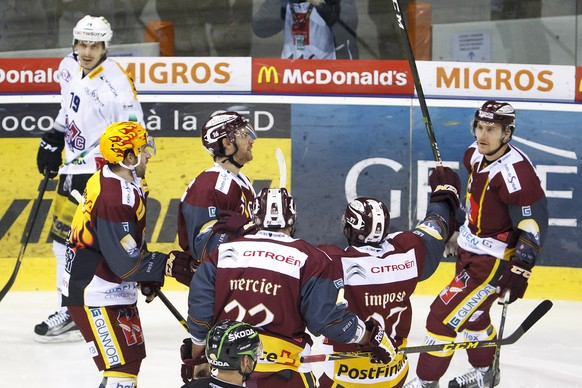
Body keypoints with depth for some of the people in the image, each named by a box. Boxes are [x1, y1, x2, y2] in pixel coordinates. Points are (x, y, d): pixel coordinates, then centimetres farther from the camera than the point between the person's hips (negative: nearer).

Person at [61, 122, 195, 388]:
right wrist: (171, 265, -23)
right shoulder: (113, 199, -29)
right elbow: (126, 263, -28)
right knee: (122, 366, -12)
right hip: (93, 295, -11)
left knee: (133, 355, 21)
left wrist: (149, 274, 18)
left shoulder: (119, 180, 3)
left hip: (116, 288, 11)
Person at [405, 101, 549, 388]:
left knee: (445, 315, -8)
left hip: (492, 261, -9)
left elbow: (533, 223, -26)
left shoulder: (515, 171, -28)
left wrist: (520, 269, -30)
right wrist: (455, 229, 26)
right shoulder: (476, 154, -2)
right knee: (472, 313, 27)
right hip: (469, 249, 9)